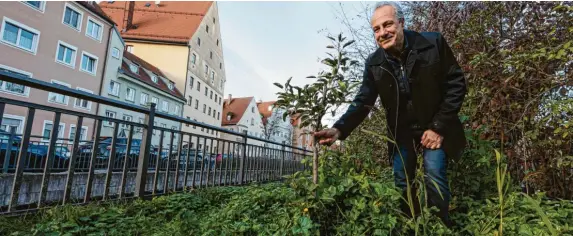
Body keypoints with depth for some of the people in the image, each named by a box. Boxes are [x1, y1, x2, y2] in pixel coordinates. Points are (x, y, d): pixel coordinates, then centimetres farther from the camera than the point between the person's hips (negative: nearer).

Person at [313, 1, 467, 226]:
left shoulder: (433, 42, -14)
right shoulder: (374, 63, -7)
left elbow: (456, 83, -9)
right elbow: (363, 101, -10)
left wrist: (439, 126, -15)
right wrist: (339, 129, -27)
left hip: (435, 127, -2)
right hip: (401, 131, 3)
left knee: (434, 179, -10)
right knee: (401, 184, 7)